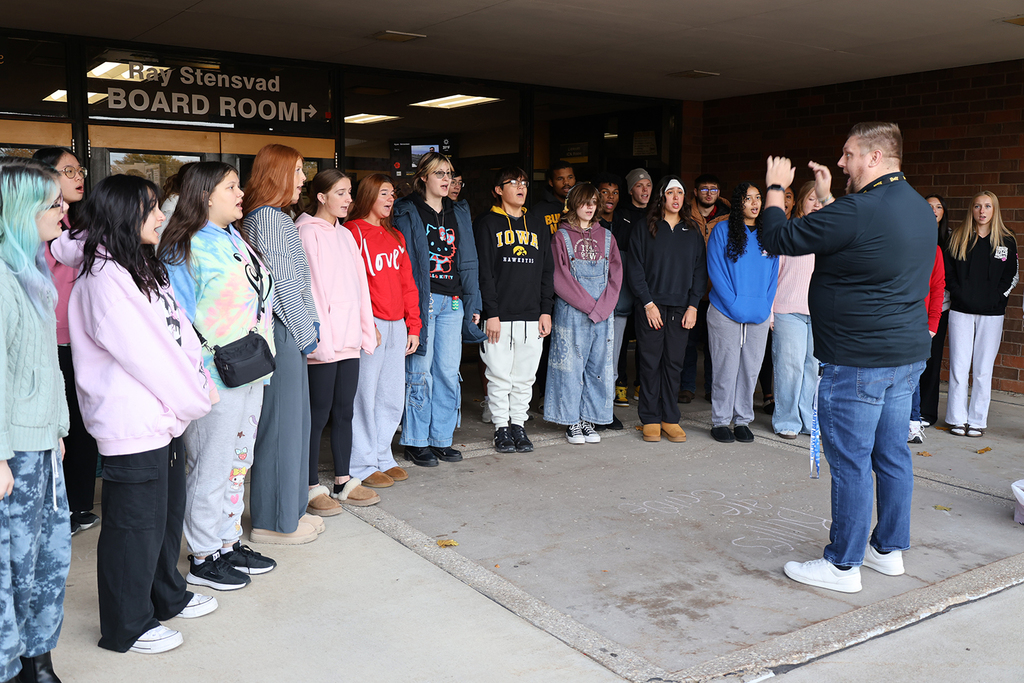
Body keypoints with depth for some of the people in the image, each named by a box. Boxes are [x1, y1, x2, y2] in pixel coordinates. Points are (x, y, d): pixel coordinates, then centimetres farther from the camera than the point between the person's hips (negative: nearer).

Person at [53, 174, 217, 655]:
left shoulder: (145, 268, 12)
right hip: (132, 423, -9)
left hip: (164, 414, 10)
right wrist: (196, 399, -11)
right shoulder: (103, 278, -18)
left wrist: (199, 383, -2)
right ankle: (126, 627, 20)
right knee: (136, 525, 3)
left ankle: (167, 596, 40)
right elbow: (142, 353, -19)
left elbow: (180, 332, 10)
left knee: (168, 510, 21)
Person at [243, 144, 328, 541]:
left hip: (286, 331, 11)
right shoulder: (270, 218, -14)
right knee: (280, 422, -3)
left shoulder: (268, 217, 18)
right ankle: (274, 522, 7)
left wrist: (310, 321, 16)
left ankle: (291, 508, 26)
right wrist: (305, 330, -10)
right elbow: (281, 283, -17)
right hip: (281, 331, -11)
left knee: (293, 419, 15)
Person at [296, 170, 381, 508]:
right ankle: (313, 486, 9)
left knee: (344, 411, 11)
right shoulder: (308, 232, -6)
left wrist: (367, 331, 12)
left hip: (349, 340, 7)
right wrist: (320, 337, -17)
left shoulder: (346, 235, 18)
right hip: (323, 342, -7)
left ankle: (343, 481, 20)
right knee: (318, 413, -1)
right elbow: (310, 287, -12)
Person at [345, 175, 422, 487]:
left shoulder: (396, 236, 19)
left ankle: (382, 457, 23)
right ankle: (363, 465, 8)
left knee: (392, 397, 11)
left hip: (397, 326, 7)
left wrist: (413, 326, 12)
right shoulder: (353, 232, -4)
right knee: (364, 394, -2)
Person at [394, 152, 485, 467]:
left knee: (448, 371, 6)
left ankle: (441, 438, 17)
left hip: (452, 302, 5)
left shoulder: (459, 213, 16)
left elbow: (468, 261, 16)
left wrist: (473, 302, 11)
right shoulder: (408, 213, 0)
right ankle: (416, 441, 10)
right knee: (420, 371, -1)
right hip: (421, 299, -5)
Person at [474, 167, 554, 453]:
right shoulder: (486, 224, 1)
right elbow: (483, 271, -6)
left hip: (531, 317, 4)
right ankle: (501, 428, 12)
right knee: (499, 376, 0)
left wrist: (546, 311, 7)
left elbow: (547, 271, 16)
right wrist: (491, 313, -12)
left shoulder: (538, 225, 16)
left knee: (525, 377, 7)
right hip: (500, 316, -4)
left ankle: (519, 425, 19)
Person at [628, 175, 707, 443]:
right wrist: (648, 303, -10)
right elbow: (636, 269, -2)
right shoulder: (643, 230, 3)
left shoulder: (692, 233, 12)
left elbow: (699, 272, 10)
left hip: (681, 308, 3)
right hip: (651, 306, -2)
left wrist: (693, 306, -1)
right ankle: (650, 419, 8)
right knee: (650, 363, 0)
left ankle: (670, 418, 13)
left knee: (674, 363, 4)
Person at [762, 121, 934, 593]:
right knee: (893, 455, 16)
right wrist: (827, 200, 25)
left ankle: (842, 565, 9)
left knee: (850, 462, 0)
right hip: (908, 354, 9)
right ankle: (889, 549, 28)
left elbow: (777, 239, -13)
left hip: (858, 362, -9)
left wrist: (775, 190, 3)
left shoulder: (857, 211, -20)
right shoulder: (919, 208, 10)